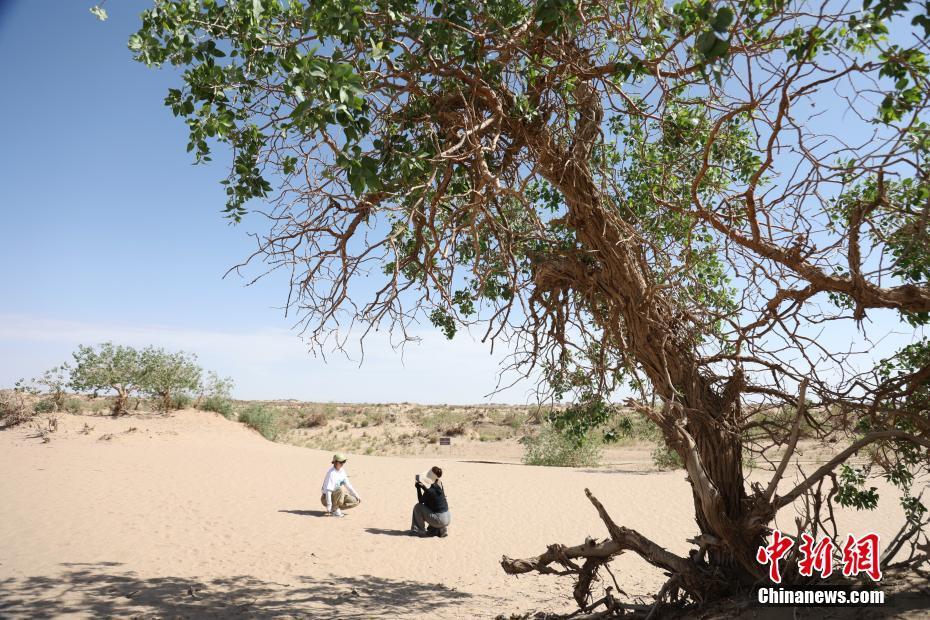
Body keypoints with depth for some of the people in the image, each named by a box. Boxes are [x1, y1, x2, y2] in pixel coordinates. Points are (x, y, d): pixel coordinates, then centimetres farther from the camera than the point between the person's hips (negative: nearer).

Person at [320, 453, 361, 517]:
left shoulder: (342, 471, 2)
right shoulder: (331, 473, -23)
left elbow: (347, 485, 11)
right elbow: (328, 490, -27)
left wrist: (356, 495, 5)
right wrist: (328, 506, -31)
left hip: (336, 496, 8)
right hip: (327, 498, -8)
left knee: (356, 501, -5)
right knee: (341, 489, -35)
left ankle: (335, 508, 6)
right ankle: (334, 510, -17)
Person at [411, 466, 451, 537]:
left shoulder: (430, 491, -19)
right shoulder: (439, 486, 3)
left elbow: (421, 501, -1)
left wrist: (418, 488, 3)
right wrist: (423, 486, 17)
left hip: (439, 520, -8)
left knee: (418, 507, 0)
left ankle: (420, 531, 9)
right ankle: (441, 529, 17)